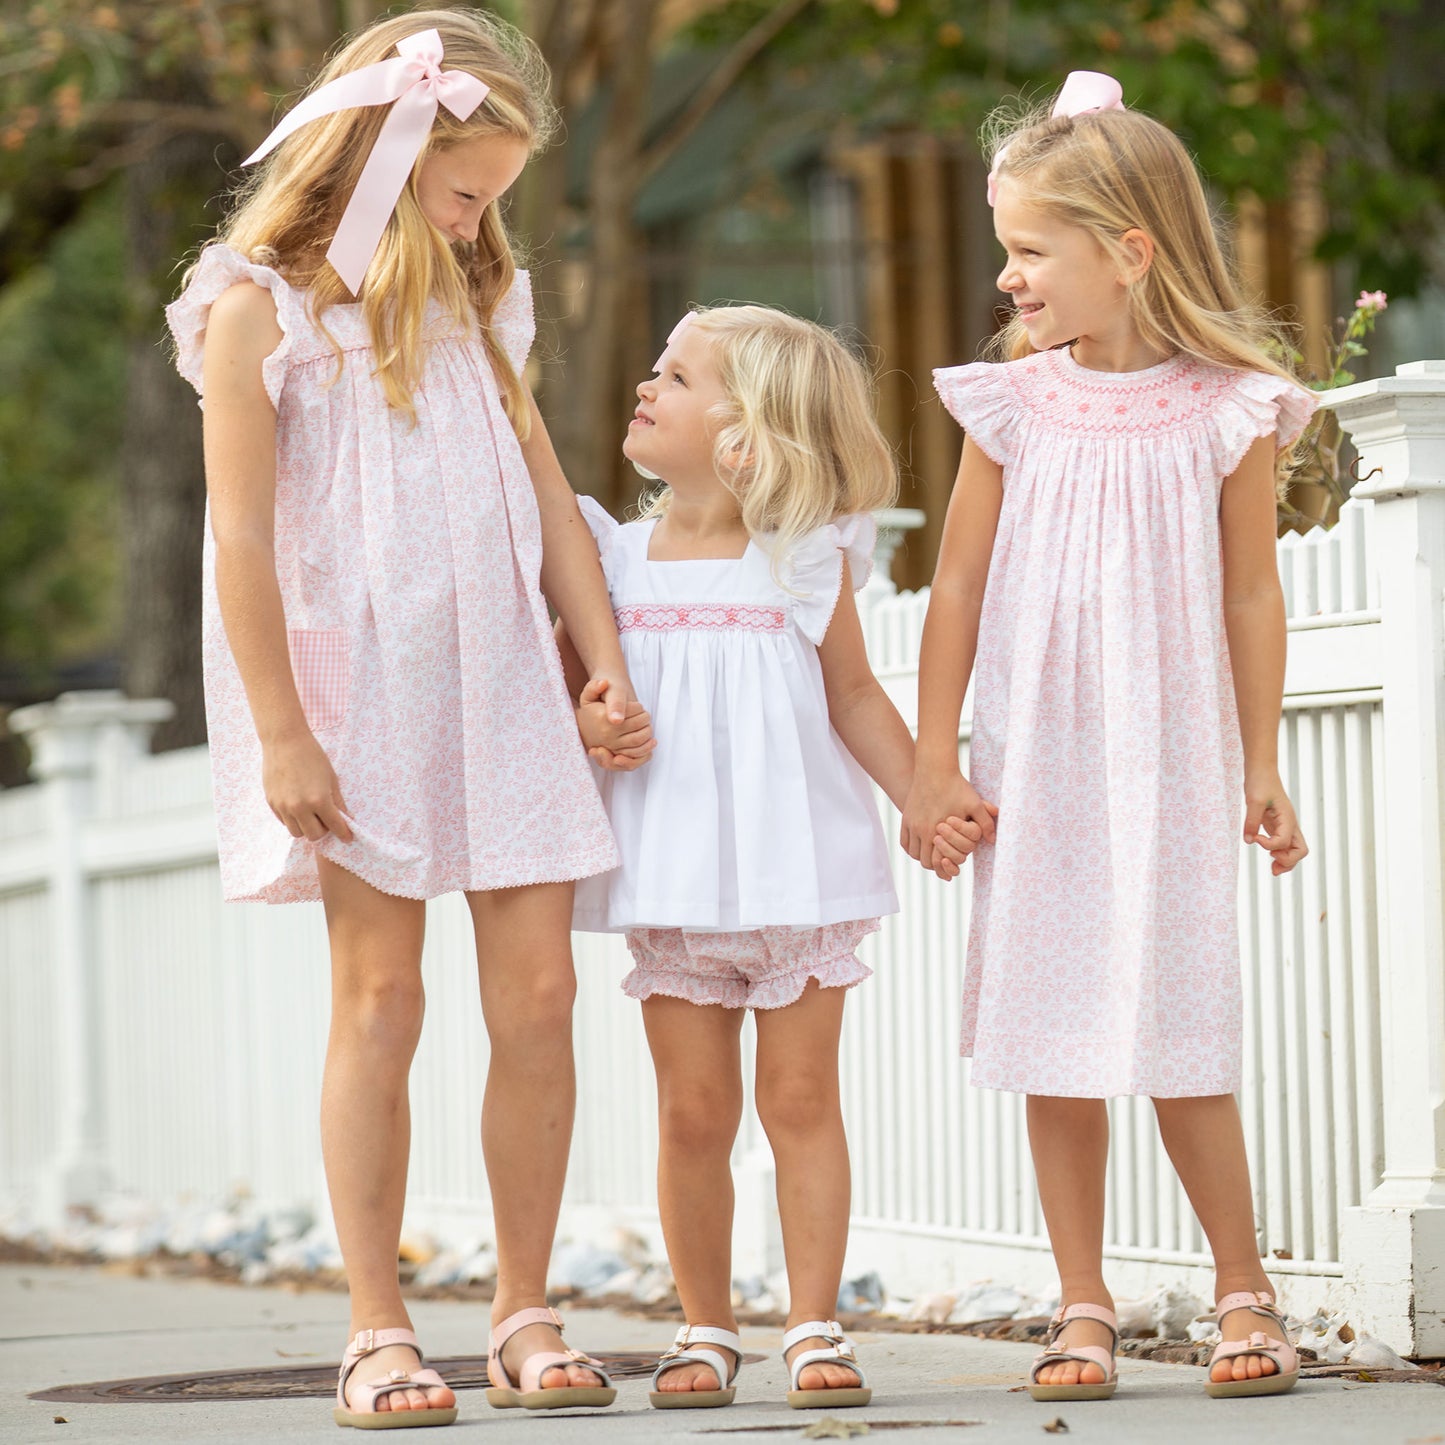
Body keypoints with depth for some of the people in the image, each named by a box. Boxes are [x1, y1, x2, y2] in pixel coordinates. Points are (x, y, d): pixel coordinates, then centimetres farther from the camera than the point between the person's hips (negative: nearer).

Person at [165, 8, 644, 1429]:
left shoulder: (469, 303, 15)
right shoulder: (260, 308, -4)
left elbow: (545, 492, 16)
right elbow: (244, 534, -8)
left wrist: (606, 659, 7)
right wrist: (280, 732, -13)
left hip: (499, 686, 5)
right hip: (353, 689, -5)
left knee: (536, 991, -1)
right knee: (379, 1000, -4)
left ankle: (523, 1317, 8)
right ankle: (376, 1332, 2)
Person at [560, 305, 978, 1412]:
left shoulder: (806, 562, 0)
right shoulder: (616, 560, 3)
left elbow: (855, 697, 7)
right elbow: (562, 688, 8)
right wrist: (587, 726, -15)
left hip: (798, 863, -1)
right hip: (675, 879, 1)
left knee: (802, 1098, 1)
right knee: (695, 1111, 4)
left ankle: (816, 1326, 7)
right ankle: (707, 1329, 14)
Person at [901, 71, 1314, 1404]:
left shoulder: (1226, 411, -5)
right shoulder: (1014, 407, -1)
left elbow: (1251, 596, 1)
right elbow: (958, 588, 3)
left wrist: (1261, 769, 3)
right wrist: (933, 762, 0)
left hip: (1170, 766, -2)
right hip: (1037, 768, 2)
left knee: (1181, 1041, -1)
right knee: (1057, 1045, 4)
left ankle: (1244, 1294, 13)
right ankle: (1083, 1306, 12)